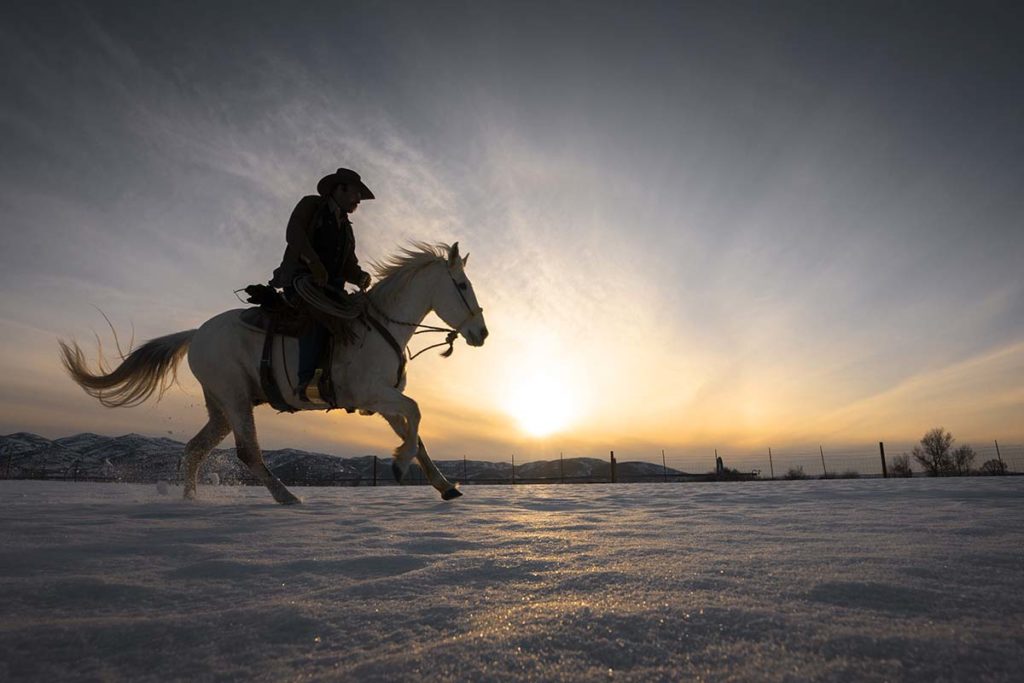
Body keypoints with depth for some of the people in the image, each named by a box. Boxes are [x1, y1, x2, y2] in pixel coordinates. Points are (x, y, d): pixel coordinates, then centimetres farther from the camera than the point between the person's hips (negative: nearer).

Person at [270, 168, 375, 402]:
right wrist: (314, 263, -26)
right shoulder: (311, 204, 8)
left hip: (330, 285, 7)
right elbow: (293, 232, -10)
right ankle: (307, 381, -41)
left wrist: (361, 277, -4)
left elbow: (349, 267, 19)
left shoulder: (346, 228, 25)